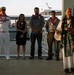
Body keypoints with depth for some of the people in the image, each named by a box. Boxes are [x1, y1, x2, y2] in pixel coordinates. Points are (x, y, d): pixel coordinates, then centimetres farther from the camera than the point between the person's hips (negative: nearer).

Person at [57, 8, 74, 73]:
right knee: (66, 52, -1)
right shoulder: (62, 21, 8)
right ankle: (66, 68, 6)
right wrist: (64, 29, -10)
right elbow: (58, 29, 8)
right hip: (65, 38, 0)